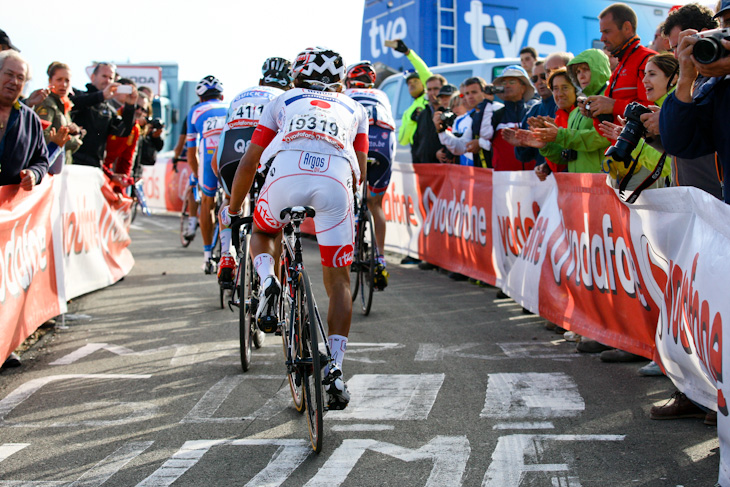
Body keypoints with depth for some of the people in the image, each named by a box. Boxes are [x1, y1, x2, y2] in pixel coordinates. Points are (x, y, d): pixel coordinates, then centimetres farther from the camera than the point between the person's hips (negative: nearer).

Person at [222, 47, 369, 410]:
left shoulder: (283, 101, 32)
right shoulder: (353, 108, 34)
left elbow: (249, 163, 30)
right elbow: (361, 171, 31)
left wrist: (233, 208, 42)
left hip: (287, 173, 0)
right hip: (336, 179, 0)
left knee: (262, 233, 31)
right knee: (338, 279, 11)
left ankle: (267, 281, 0)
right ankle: (335, 367, -1)